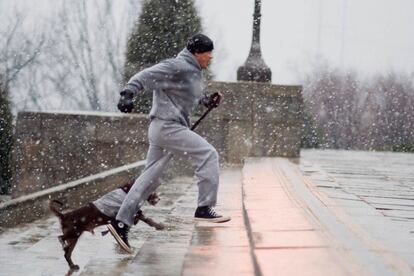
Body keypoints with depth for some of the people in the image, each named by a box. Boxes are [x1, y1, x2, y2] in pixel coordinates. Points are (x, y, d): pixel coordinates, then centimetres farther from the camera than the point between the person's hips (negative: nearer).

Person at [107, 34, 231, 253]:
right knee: (207, 154, -12)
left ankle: (121, 223, 9)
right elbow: (147, 76, -20)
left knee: (150, 179, 9)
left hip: (165, 128, 11)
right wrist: (128, 93, -34)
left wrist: (207, 100, 14)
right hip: (167, 126, -11)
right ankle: (204, 209, -10)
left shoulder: (194, 72, 18)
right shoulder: (178, 67, -13)